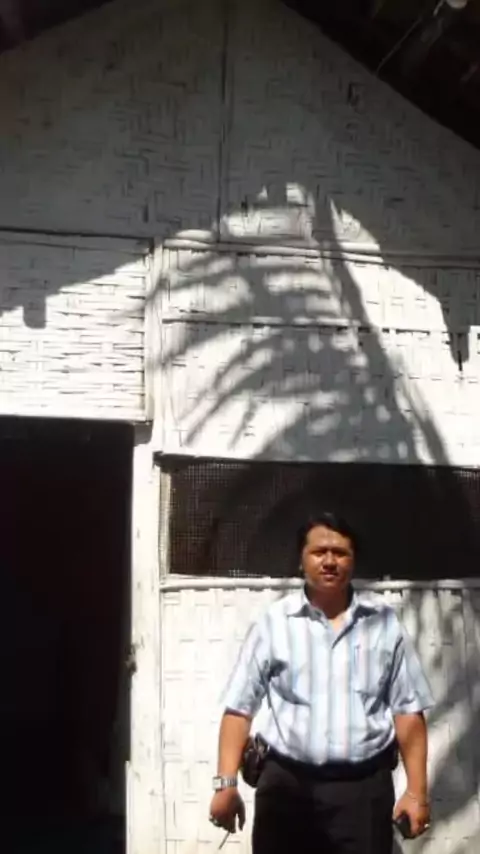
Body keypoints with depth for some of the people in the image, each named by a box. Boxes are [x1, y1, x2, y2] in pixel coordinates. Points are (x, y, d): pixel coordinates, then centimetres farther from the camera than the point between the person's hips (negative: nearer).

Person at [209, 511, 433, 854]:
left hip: (364, 787, 1)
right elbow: (239, 708, -1)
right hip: (288, 785, 0)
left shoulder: (384, 622, 4)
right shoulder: (274, 623, 0)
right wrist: (227, 783, -8)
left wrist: (417, 790, -1)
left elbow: (408, 709, 4)